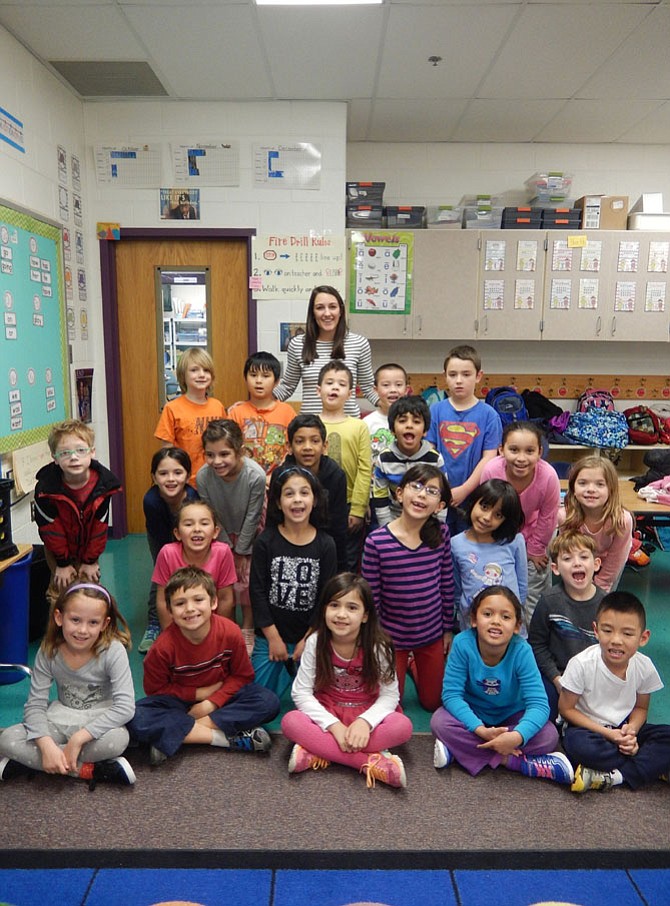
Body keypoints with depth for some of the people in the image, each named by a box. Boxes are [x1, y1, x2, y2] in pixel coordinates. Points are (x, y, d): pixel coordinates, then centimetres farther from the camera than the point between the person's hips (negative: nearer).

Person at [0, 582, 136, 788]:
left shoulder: (113, 650, -21)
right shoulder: (49, 651, -11)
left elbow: (125, 707, -26)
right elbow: (35, 704, -12)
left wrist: (79, 738, -29)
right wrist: (47, 745, -29)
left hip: (99, 722, -3)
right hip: (60, 722, 3)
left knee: (117, 739, -36)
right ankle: (90, 770, -20)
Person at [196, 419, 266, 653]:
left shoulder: (256, 475, -36)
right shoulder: (203, 476, -30)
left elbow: (252, 518, -22)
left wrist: (242, 551, -13)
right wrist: (228, 548, -9)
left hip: (250, 532, -2)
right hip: (223, 534, 2)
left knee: (248, 581, -3)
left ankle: (247, 632, 16)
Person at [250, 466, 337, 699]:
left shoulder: (325, 544, -7)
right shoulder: (266, 541, -10)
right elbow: (257, 591, -8)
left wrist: (308, 640, -7)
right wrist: (273, 637, -9)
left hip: (310, 638, 0)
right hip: (270, 637, 0)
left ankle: (293, 665, 33)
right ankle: (286, 667, 33)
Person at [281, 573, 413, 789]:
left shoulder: (377, 645, -15)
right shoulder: (316, 642, -14)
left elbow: (390, 694, -12)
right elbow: (301, 692, -13)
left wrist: (365, 721, -30)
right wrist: (334, 725, -25)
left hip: (365, 716, 0)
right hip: (328, 715, 1)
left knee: (402, 726, -30)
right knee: (290, 722, -30)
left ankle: (316, 752, -25)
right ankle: (372, 762, -30)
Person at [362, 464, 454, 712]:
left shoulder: (441, 533, -13)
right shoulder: (376, 541, -22)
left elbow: (447, 585, 0)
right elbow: (371, 599, -12)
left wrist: (448, 629, 7)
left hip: (432, 635, 2)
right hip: (392, 637, -2)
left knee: (433, 702, 19)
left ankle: (415, 666, 46)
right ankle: (403, 666, 44)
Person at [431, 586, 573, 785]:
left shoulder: (521, 651, -26)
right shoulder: (463, 643, -27)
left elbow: (538, 704, -28)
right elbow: (451, 693, -24)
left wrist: (518, 736, -46)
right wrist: (480, 730, -37)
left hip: (511, 716, 0)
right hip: (473, 714, 0)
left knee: (548, 735, -25)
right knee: (440, 722, -28)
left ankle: (461, 749, -22)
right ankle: (521, 763, -23)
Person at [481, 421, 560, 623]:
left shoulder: (548, 476, -34)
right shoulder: (491, 470, -33)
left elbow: (547, 518, -14)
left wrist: (535, 549, -2)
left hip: (533, 534, 0)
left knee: (533, 596, 8)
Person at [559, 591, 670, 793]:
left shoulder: (645, 667, -11)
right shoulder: (582, 664, -22)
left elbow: (641, 707, 6)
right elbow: (566, 709, -12)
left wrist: (631, 730, -16)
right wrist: (608, 734, -19)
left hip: (623, 729, 4)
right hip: (586, 727, -4)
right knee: (579, 745, -36)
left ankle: (614, 777, -23)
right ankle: (652, 766, -18)